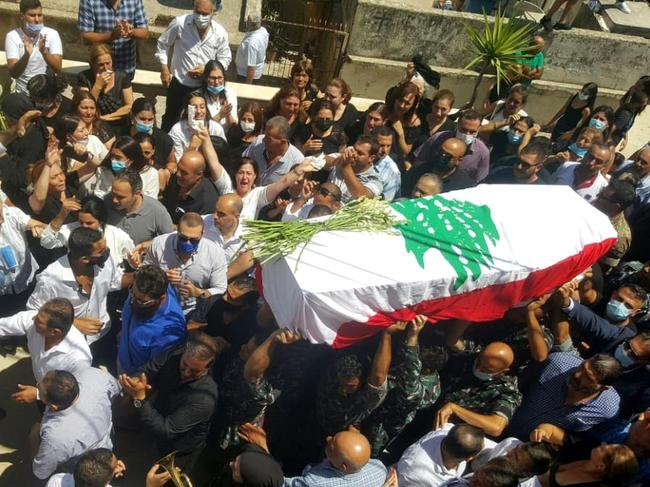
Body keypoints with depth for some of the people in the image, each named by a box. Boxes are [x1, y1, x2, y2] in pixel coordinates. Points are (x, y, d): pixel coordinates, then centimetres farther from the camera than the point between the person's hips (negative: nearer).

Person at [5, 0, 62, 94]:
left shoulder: (52, 34, -4)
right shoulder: (12, 36, -5)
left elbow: (58, 69, -14)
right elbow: (14, 73, -15)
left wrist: (44, 51, -31)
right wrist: (27, 55, -31)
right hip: (23, 94, 0)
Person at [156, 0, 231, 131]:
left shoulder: (220, 33, -13)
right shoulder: (179, 23, -17)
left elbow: (225, 59, -2)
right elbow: (162, 44, -2)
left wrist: (207, 70, -18)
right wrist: (164, 67, -7)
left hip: (204, 86, 1)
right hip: (179, 83, -1)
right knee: (170, 118, 18)